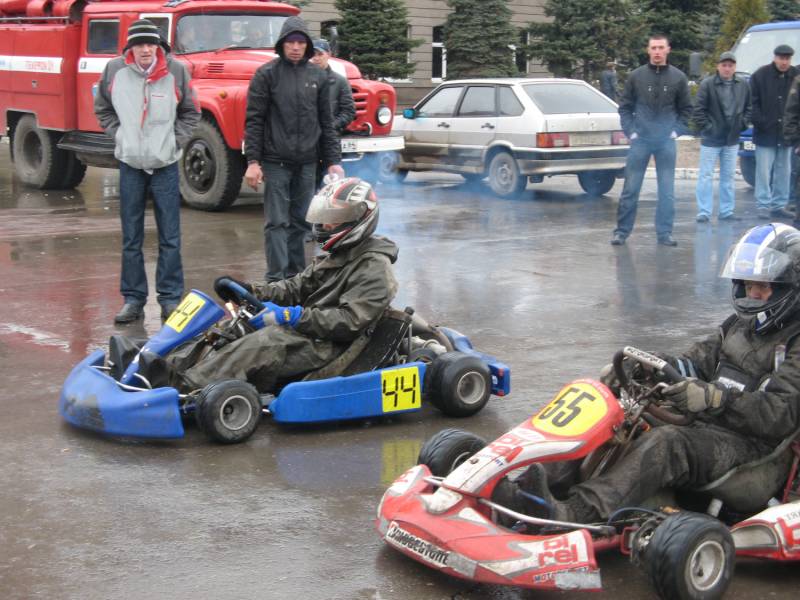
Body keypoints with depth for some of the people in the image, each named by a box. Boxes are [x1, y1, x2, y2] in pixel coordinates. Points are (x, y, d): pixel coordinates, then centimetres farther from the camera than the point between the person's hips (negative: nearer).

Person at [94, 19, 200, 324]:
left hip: (165, 163, -1)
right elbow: (103, 109, 14)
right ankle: (133, 299, 13)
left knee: (170, 238, 3)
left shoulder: (176, 71, -5)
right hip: (130, 163, 1)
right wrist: (118, 134, 2)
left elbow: (191, 111, 8)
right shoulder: (115, 70, -2)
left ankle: (171, 298, 11)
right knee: (131, 238, 6)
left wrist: (176, 140, -2)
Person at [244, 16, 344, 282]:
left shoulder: (318, 77, 9)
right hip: (275, 161, -4)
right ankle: (276, 280, -3)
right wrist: (253, 161, -11)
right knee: (277, 222, -3)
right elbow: (253, 120, -4)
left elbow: (326, 123, 12)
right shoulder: (266, 74, -2)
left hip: (307, 162, 4)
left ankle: (295, 276, 18)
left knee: (300, 221, 9)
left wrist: (333, 161, 8)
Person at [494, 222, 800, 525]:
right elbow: (696, 362, 16)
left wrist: (713, 398, -31)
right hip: (700, 424, 8)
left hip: (748, 442, -8)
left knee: (665, 443, -37)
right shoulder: (740, 326, 23)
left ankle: (575, 514, -57)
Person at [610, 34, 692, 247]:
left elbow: (686, 109, 9)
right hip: (640, 141, -1)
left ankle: (665, 232, 13)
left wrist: (677, 131, -1)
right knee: (630, 188, 1)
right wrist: (630, 132, -2)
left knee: (667, 190, 4)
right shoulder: (636, 76, 1)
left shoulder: (678, 78, 3)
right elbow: (624, 107, 6)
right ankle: (622, 231, 9)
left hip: (666, 142, 1)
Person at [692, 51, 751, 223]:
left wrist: (743, 124, 2)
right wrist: (705, 127, -13)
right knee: (706, 176, -3)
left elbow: (748, 108, 13)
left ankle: (727, 211, 18)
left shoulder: (743, 86, 3)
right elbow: (698, 110, -10)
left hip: (732, 139, 4)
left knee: (728, 177, 11)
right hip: (711, 139, -4)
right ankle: (704, 212, 0)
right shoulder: (708, 84, -9)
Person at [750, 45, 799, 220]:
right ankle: (763, 206, 1)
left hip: (786, 133, 3)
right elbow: (752, 102, -5)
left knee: (783, 171, 9)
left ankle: (779, 205, 17)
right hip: (765, 133, -3)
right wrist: (760, 122, -12)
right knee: (764, 171, -4)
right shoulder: (760, 75, -6)